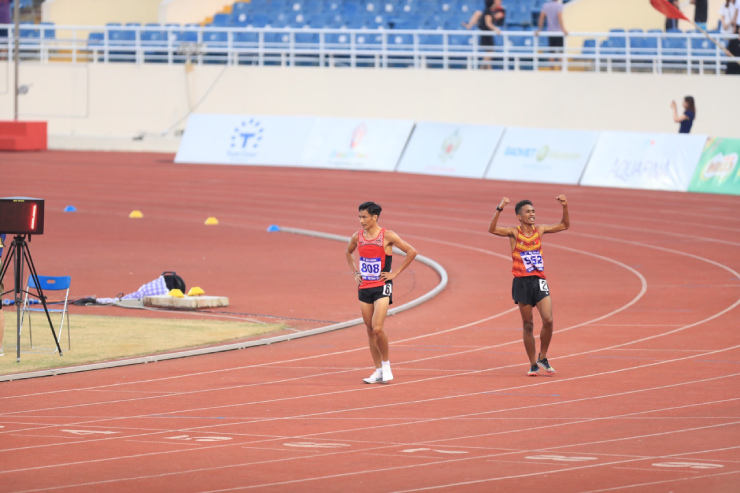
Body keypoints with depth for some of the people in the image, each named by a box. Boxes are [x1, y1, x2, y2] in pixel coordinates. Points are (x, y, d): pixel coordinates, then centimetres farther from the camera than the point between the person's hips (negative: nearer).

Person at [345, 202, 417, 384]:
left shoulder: (387, 236, -10)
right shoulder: (357, 237, 4)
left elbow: (411, 252, -6)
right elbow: (348, 253, 27)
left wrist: (395, 273, -7)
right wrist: (354, 273, 14)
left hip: (382, 287, -5)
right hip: (364, 287, 5)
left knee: (377, 328, -17)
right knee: (370, 331, 7)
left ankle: (386, 363, 4)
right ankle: (378, 371, 15)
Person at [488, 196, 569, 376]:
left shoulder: (539, 230, 10)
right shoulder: (514, 233, -2)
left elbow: (564, 226, 19)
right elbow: (492, 229, -18)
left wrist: (565, 207, 4)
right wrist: (499, 209, -30)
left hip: (539, 280, 2)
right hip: (522, 282, -2)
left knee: (548, 320, -12)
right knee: (528, 325, 4)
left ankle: (542, 358, 9)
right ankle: (533, 365, 14)